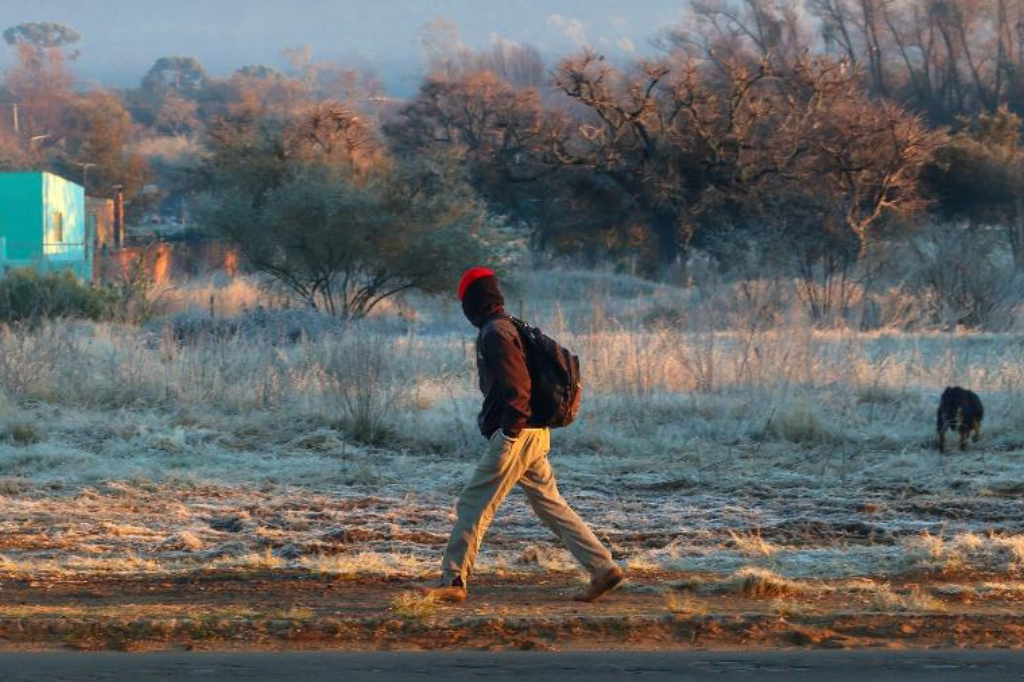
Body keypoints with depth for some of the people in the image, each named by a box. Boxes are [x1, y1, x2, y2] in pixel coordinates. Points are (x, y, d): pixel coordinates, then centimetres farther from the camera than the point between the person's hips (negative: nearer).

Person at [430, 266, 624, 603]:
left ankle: (453, 580, -4)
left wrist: (510, 427, -23)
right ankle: (603, 567, 6)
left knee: (473, 504, -5)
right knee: (550, 504, 11)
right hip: (535, 433, 10)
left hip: (513, 435, -10)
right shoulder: (510, 327, 18)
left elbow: (517, 382, -21)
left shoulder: (494, 333, -12)